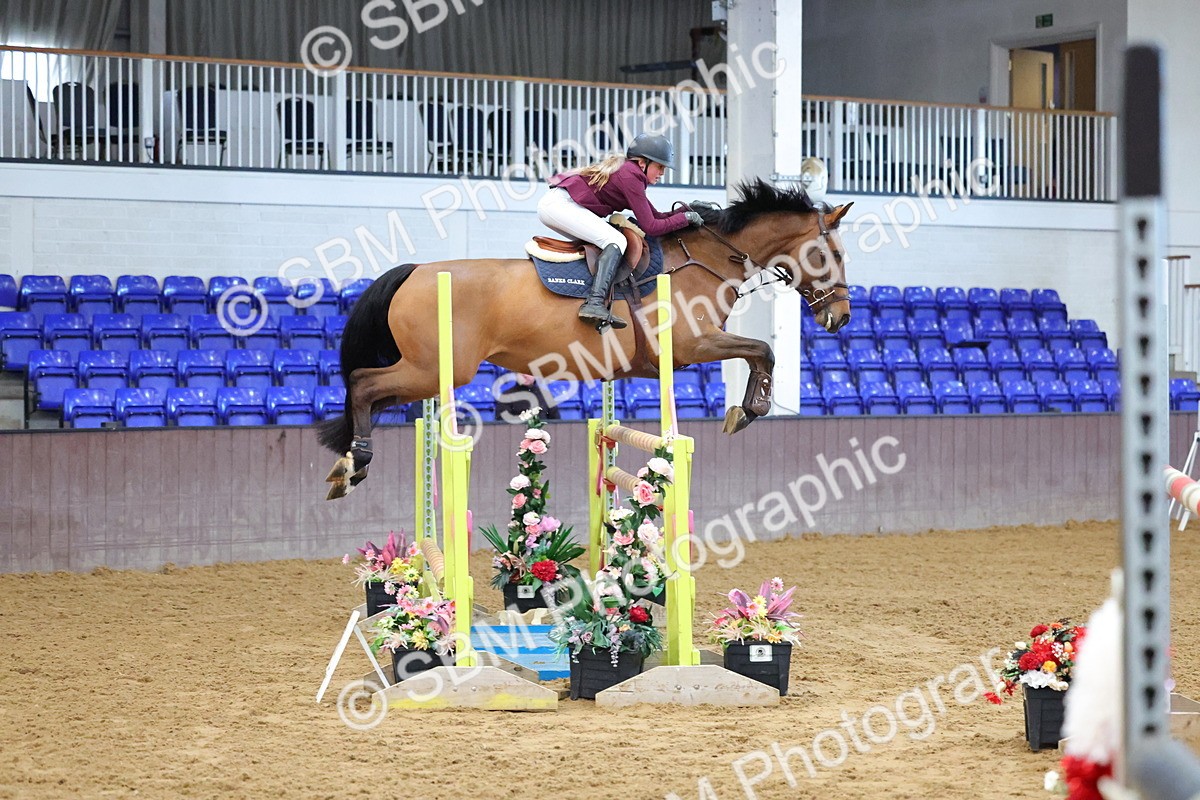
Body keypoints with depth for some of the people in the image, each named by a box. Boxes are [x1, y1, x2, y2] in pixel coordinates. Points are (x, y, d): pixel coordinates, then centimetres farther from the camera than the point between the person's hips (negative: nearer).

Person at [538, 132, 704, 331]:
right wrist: (685, 218, -3)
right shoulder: (630, 176, -11)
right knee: (616, 240, -18)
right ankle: (594, 303, -33)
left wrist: (685, 211, 11)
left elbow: (655, 216, 21)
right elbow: (650, 227, -12)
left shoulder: (627, 171, 19)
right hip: (561, 204, -11)